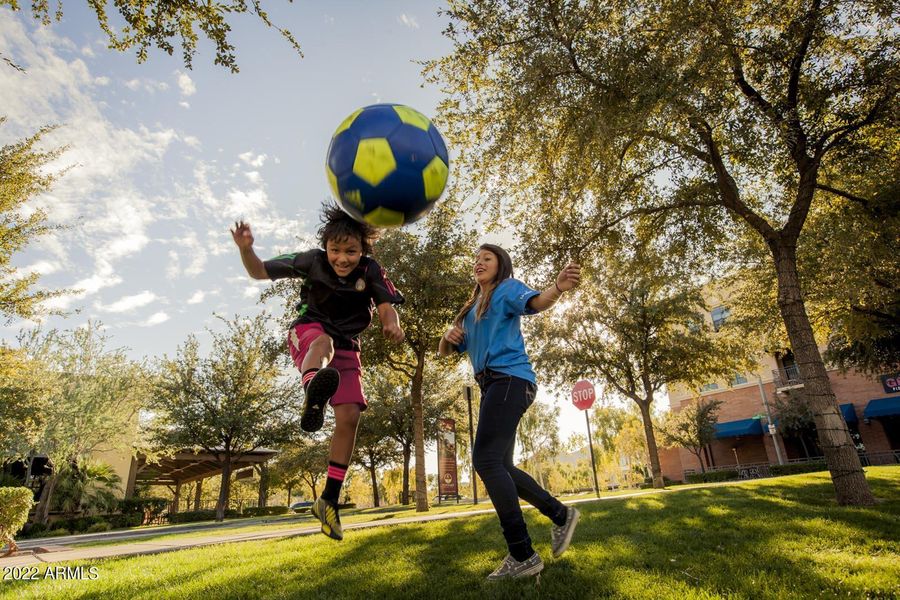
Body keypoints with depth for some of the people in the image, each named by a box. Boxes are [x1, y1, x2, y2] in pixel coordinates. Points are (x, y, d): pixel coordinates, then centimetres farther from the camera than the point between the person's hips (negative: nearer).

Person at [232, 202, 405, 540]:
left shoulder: (371, 271, -13)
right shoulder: (313, 261, -14)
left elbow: (386, 307, -20)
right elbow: (260, 272, -9)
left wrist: (393, 325, -44)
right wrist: (246, 249, -30)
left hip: (346, 347, 2)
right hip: (307, 332, -2)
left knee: (350, 416, -11)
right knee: (324, 341, -41)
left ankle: (329, 501, 2)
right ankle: (313, 394, -77)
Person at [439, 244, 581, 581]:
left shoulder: (507, 288, 4)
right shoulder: (471, 309, 25)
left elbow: (535, 302, -18)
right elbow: (444, 352, 23)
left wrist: (558, 288, -41)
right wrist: (448, 336, -1)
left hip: (510, 379, -9)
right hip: (492, 385, 9)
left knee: (486, 460, -17)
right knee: (499, 466, 9)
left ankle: (523, 556, -13)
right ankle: (560, 514, 22)